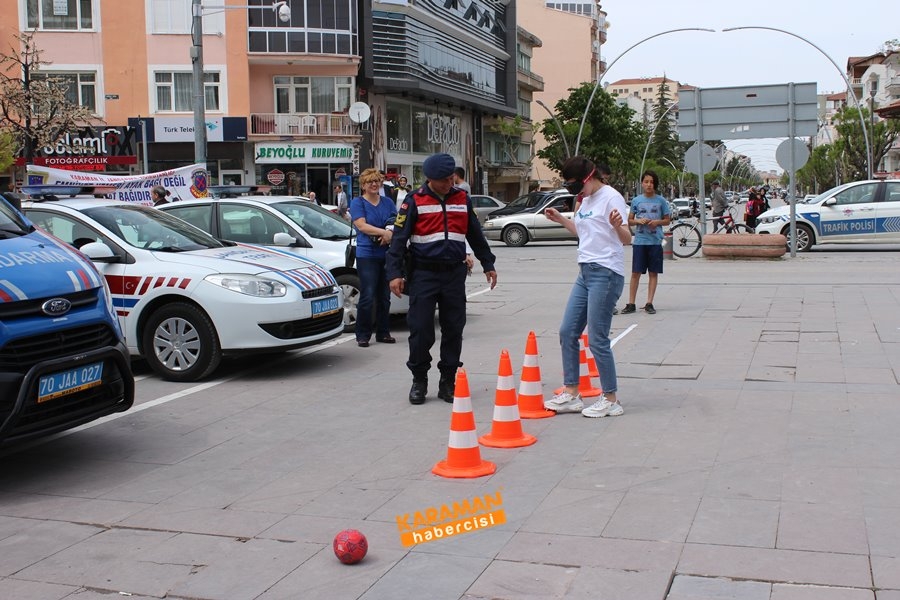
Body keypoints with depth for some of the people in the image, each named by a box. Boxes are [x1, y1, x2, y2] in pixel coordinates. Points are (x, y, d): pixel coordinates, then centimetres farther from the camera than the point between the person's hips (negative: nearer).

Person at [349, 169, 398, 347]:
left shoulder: (387, 202, 15)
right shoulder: (357, 202, 0)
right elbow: (362, 226, -12)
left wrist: (390, 233, -11)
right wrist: (384, 232, -21)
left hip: (387, 255, 5)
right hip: (367, 255, -5)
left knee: (384, 297, 9)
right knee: (367, 297, -8)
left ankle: (383, 333, 18)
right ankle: (363, 335, -1)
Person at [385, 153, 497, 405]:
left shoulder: (462, 199, 9)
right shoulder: (414, 201, -2)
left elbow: (476, 235, 19)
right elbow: (399, 238, -4)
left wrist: (488, 264, 22)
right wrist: (395, 273, -10)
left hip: (454, 273, 3)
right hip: (424, 273, -3)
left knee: (454, 330, 5)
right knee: (420, 330, -3)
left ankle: (448, 382, 16)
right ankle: (419, 381, 13)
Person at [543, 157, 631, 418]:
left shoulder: (611, 198, -11)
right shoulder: (585, 200, 14)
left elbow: (626, 239, -17)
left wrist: (617, 225, -37)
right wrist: (560, 219, 23)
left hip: (606, 273, -9)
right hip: (586, 271, 9)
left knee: (597, 339, -6)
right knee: (567, 332, 9)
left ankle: (611, 399, 6)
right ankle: (571, 394, 17)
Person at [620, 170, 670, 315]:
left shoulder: (661, 201, 3)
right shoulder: (636, 201, 5)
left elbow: (667, 220, 8)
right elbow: (630, 221, 9)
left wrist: (657, 222, -11)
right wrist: (639, 221, -10)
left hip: (655, 242, 0)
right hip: (639, 241, 0)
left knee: (653, 273, 4)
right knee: (636, 272, 0)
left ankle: (649, 303, 10)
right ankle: (631, 304, 3)